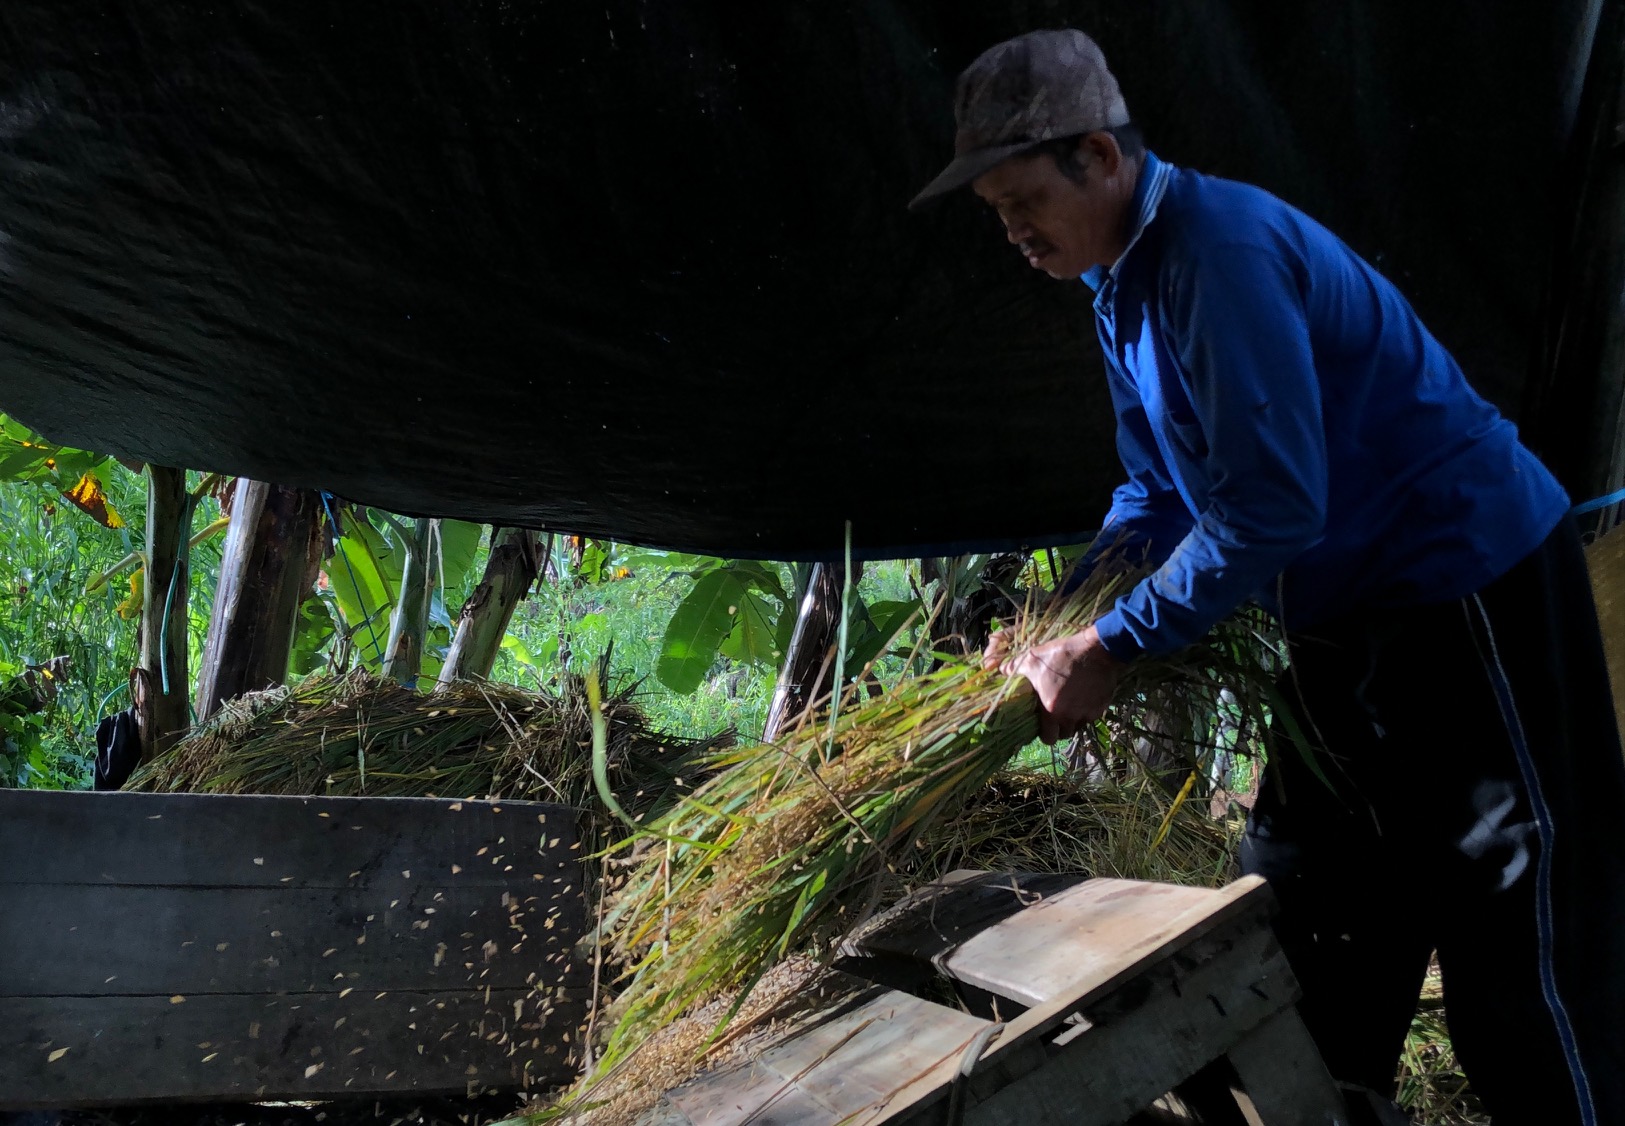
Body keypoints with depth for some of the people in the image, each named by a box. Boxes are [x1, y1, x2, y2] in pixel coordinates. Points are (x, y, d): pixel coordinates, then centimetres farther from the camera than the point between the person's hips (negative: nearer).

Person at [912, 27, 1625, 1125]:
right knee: (1307, 919, 16)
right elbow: (1158, 493, 14)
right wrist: (1063, 634, 2)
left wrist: (1111, 648, -21)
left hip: (1476, 587, -10)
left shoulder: (1222, 250, -24)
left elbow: (1272, 506, -27)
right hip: (1349, 617, 10)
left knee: (1520, 952, -3)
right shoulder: (1122, 282, 7)